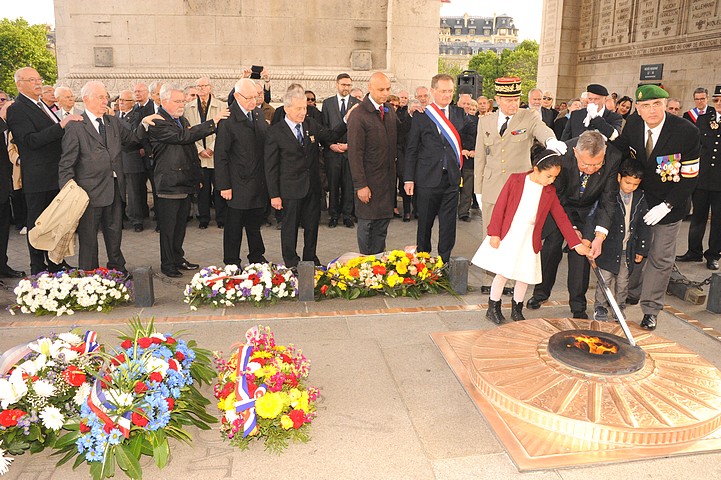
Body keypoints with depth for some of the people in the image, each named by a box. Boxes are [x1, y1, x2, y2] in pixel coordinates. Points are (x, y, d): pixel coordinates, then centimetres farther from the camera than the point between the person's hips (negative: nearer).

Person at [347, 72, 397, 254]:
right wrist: (360, 185, -18)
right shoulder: (358, 115, -14)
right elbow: (354, 153, -16)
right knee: (367, 223, 4)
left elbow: (398, 139, 16)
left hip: (388, 178, 7)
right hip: (369, 180, -7)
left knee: (383, 222, 13)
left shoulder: (389, 110, 9)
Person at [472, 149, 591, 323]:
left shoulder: (550, 192, 3)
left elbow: (561, 218, 5)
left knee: (525, 276, 6)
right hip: (507, 236, -3)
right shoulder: (516, 180, -7)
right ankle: (493, 308, 18)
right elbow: (500, 207, -6)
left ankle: (517, 310, 27)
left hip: (529, 240, 3)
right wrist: (494, 234, -9)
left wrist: (577, 244, 1)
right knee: (502, 273, 0)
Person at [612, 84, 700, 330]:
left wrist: (666, 206, -22)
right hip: (638, 199, 3)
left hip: (670, 205, -3)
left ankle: (650, 309, 20)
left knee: (660, 257, 6)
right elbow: (621, 150, 6)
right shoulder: (633, 124, -11)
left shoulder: (687, 132, -22)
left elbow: (690, 177, -18)